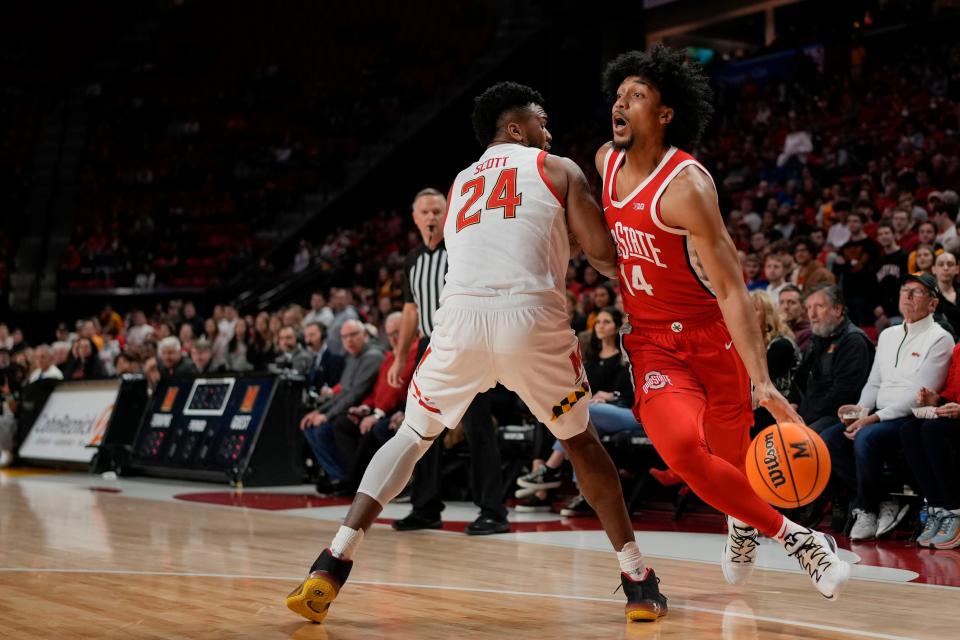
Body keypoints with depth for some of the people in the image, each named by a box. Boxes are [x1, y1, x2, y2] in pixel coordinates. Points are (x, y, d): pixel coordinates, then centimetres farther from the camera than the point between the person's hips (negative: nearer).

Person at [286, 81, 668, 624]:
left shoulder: (460, 184, 30)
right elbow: (605, 256, 9)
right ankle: (638, 579, 20)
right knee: (581, 441, 20)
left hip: (461, 315, 3)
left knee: (413, 435, 20)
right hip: (532, 316, -2)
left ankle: (332, 566, 4)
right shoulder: (560, 170, 16)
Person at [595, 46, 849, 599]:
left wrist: (762, 382, -33)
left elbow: (731, 289, -26)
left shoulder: (686, 185, -22)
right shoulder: (606, 161, -1)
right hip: (654, 343, 4)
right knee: (682, 447, -21)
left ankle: (743, 522, 41)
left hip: (714, 339, -4)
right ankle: (793, 537, -4)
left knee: (733, 463, 4)